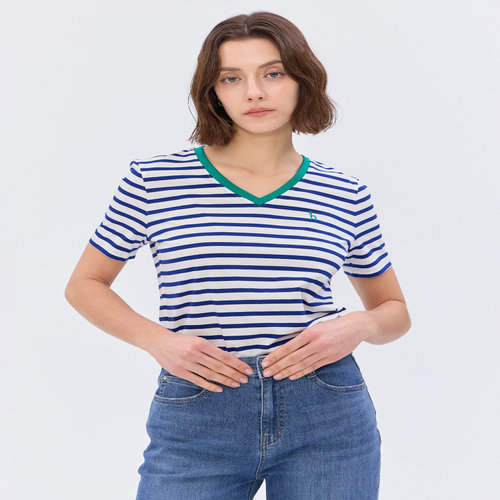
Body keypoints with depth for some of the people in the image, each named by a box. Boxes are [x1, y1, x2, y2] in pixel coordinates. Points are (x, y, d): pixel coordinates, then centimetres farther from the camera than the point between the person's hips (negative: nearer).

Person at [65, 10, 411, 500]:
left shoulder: (345, 195, 3)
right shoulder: (154, 180, -1)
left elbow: (396, 312, 14)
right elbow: (84, 285, 8)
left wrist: (359, 326, -9)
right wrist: (157, 339, -9)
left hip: (328, 419, 2)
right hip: (195, 420, -1)